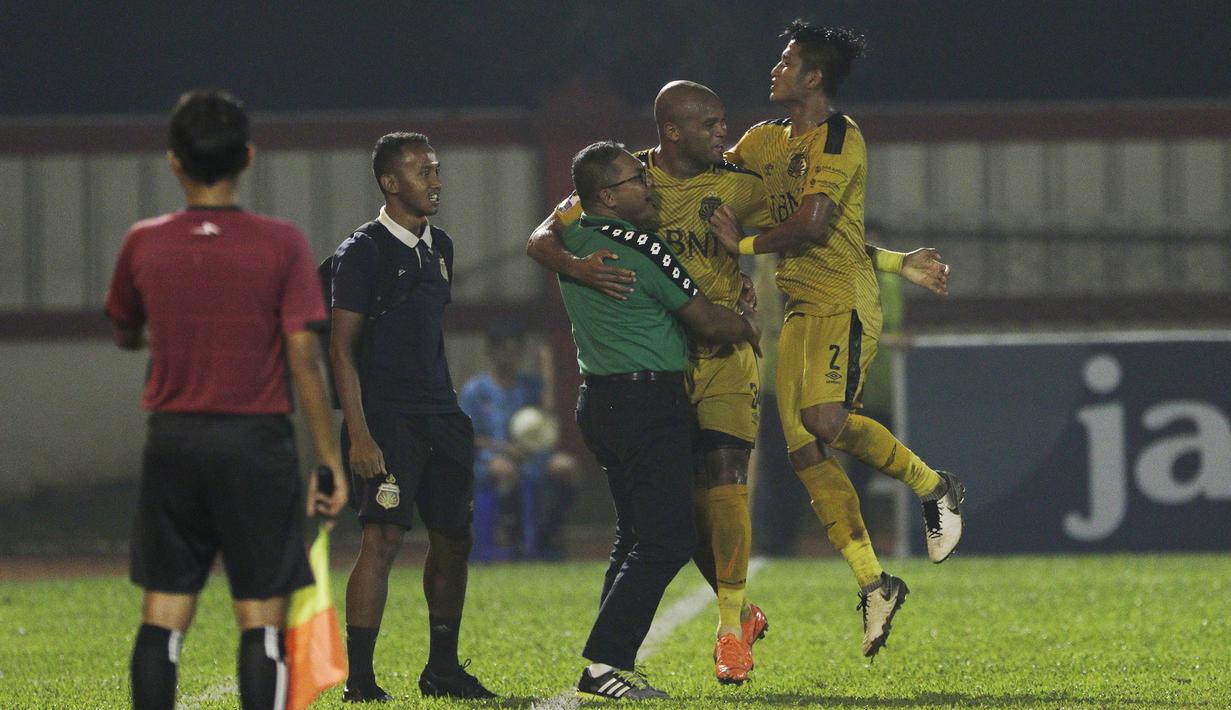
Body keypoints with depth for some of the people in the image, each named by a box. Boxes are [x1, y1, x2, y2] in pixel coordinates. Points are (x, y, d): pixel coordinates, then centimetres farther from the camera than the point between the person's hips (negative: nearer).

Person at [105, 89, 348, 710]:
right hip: (257, 439, -2)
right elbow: (304, 357, -9)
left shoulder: (143, 244, 0)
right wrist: (329, 460, -3)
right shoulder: (281, 244, -7)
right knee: (262, 618, 0)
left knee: (163, 618, 5)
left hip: (172, 443, 2)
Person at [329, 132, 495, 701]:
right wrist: (358, 435, -18)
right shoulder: (363, 252, -8)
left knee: (453, 538, 9)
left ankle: (442, 669, 21)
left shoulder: (439, 247, 16)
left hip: (438, 416, 8)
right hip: (385, 419, -8)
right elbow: (342, 349, -11)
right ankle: (359, 679, -14)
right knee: (383, 537, -15)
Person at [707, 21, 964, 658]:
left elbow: (813, 225, -17)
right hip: (799, 309, 8)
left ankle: (934, 487, -5)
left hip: (842, 300, -8)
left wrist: (744, 245, -6)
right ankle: (873, 583, 1)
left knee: (825, 421, -28)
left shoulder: (839, 138, -7)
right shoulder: (766, 141, 19)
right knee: (804, 452, -3)